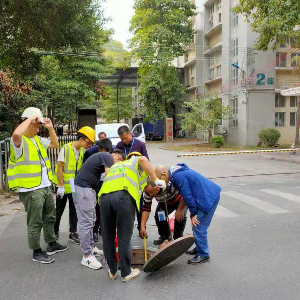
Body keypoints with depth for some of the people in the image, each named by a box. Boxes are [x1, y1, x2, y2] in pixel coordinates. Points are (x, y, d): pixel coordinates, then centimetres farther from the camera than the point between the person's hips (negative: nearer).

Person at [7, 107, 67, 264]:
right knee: (35, 222, 1)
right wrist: (30, 119, -27)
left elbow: (55, 144, 23)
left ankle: (52, 244, 36)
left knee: (49, 217, 21)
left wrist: (50, 128, 8)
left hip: (45, 187, 9)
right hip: (31, 190, -9)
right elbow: (16, 134, -39)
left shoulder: (38, 139, 13)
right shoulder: (19, 141, -15)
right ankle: (37, 252, 14)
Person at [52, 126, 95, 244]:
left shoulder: (82, 151, -1)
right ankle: (55, 232, 25)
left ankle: (73, 233, 20)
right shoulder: (65, 149, -17)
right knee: (59, 210, 9)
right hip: (64, 186, -5)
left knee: (74, 210, 9)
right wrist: (61, 186, -16)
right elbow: (59, 168, -15)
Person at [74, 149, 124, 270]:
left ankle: (91, 247, 29)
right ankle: (87, 257, -2)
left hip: (88, 189, 11)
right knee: (86, 222, -7)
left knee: (90, 220, 18)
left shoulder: (103, 156, 20)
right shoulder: (108, 157, -10)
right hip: (83, 188, -11)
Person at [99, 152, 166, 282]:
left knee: (108, 237, 16)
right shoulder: (137, 162, 22)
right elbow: (143, 159, -2)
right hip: (123, 196, -5)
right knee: (124, 238, 7)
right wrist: (156, 180, -2)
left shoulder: (116, 165, 40)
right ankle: (126, 273, 20)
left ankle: (112, 272, 29)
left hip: (104, 196, 5)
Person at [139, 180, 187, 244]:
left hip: (181, 200, -4)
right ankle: (165, 236, 9)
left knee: (180, 217, -25)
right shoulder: (148, 190, -26)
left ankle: (178, 238, -3)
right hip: (165, 203, 4)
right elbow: (146, 208, -21)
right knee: (158, 216, -15)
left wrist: (179, 210, -31)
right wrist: (142, 226, -26)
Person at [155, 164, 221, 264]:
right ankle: (199, 248, 32)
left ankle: (203, 255, 6)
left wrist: (194, 213, -9)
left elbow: (187, 196, -18)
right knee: (197, 227, 19)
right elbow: (186, 194, 18)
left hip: (208, 198, -11)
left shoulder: (178, 176, -21)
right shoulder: (177, 172, 12)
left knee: (199, 228, -5)